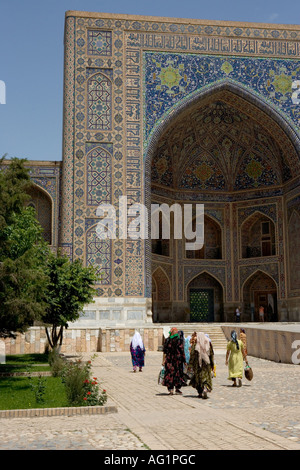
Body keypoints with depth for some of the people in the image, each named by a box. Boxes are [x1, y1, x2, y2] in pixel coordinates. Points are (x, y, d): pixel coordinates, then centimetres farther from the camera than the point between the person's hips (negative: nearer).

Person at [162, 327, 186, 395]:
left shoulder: (167, 340, 1)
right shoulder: (179, 341, -7)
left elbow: (165, 352, 1)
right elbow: (182, 352, -5)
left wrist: (163, 360, 4)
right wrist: (184, 360, 2)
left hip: (169, 359, 2)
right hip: (177, 359, -2)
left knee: (169, 373, 7)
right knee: (178, 373, 7)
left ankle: (170, 389, 4)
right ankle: (177, 389, 10)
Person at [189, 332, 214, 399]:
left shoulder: (195, 345, -6)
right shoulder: (208, 343, 0)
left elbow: (192, 355, -6)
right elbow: (211, 354, 3)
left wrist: (191, 364, 2)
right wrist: (212, 364, 9)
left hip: (198, 364, -1)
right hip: (206, 363, 1)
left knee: (198, 378, 13)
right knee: (206, 378, 3)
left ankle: (200, 393, 16)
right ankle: (205, 389, -22)